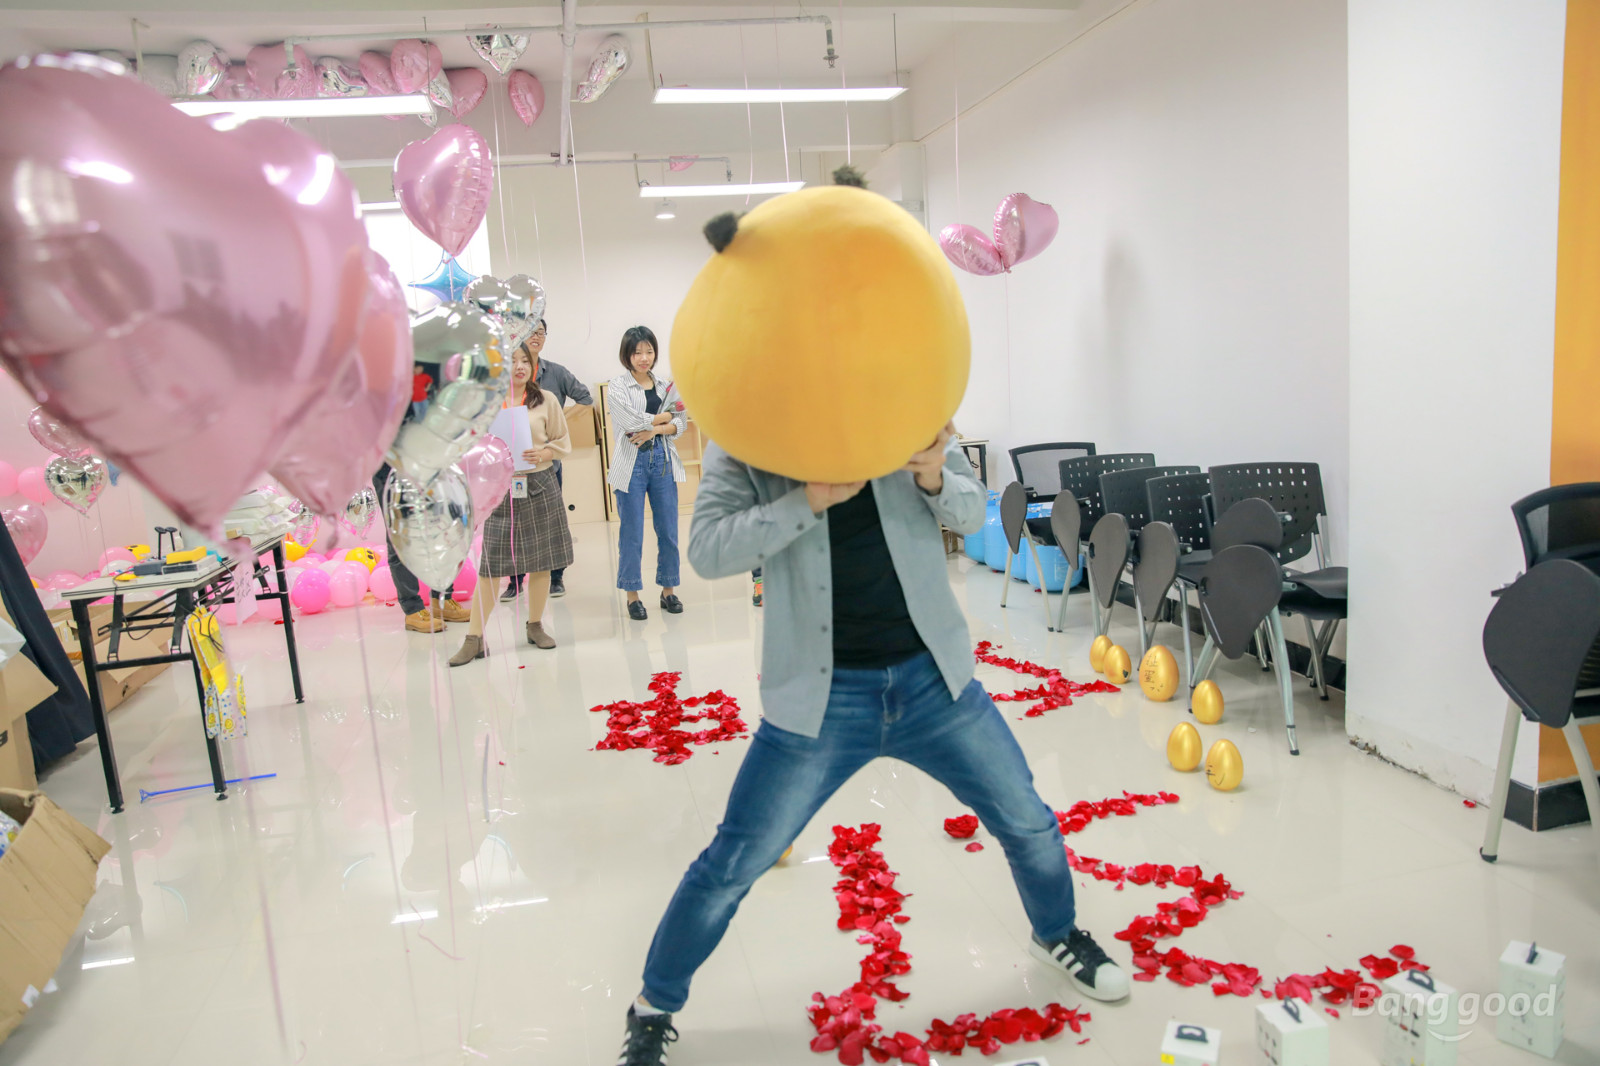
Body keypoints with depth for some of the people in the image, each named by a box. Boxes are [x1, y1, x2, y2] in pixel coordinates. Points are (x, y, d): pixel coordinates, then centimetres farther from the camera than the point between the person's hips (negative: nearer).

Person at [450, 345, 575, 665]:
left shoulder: (546, 400, 6)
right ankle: (474, 638, 1)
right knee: (489, 564, -4)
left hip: (539, 486, 1)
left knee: (541, 561, 7)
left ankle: (535, 625, 23)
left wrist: (543, 453, -9)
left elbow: (563, 441, 9)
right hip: (498, 488, -1)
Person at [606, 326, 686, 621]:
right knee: (632, 533, 0)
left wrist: (654, 429, -11)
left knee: (668, 530, 5)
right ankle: (632, 595, 11)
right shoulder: (617, 387, -1)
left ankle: (669, 590, 18)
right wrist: (665, 416, -1)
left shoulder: (665, 385, 12)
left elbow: (681, 423, 5)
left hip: (663, 460, 4)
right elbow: (633, 421, -13)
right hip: (632, 463, -4)